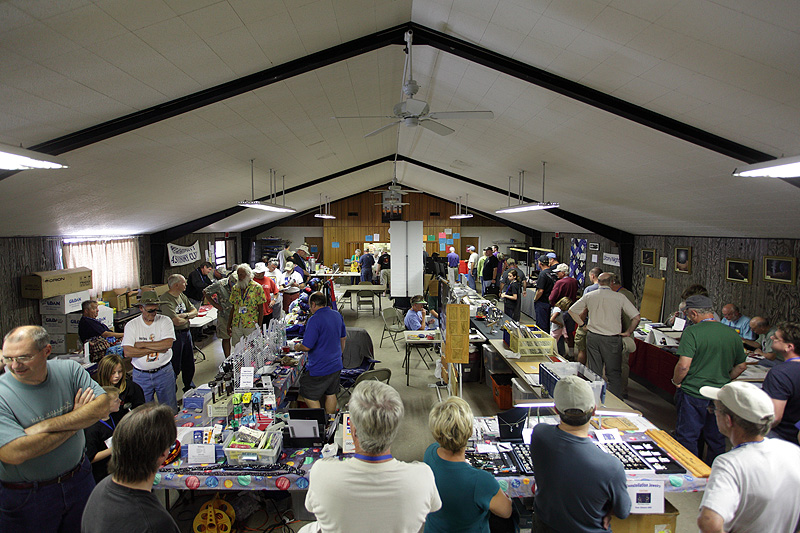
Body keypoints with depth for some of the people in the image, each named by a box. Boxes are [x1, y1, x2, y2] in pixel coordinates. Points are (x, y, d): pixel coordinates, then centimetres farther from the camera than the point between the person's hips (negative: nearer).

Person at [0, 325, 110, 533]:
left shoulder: (68, 370, -9)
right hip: (26, 497, -3)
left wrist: (46, 425, -24)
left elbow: (102, 407, -16)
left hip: (79, 480, 3)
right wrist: (74, 423, -20)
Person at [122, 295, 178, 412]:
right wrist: (156, 348, -14)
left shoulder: (165, 321, -2)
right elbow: (128, 352, -12)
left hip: (164, 372, 0)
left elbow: (168, 344, -16)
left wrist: (142, 344, -13)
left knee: (170, 409, 7)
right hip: (141, 375, 1)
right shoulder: (131, 325, -1)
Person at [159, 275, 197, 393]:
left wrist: (185, 314, -11)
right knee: (175, 367, 1)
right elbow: (176, 321, -26)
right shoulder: (166, 300, -19)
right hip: (175, 335, -8)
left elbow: (194, 311, 10)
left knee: (189, 364, 19)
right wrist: (188, 318, -5)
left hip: (187, 333, 8)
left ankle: (189, 388, 35)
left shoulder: (182, 296, 8)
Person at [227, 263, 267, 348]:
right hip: (236, 325, 4)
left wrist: (259, 326, -10)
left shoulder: (257, 287, -5)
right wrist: (229, 325, 9)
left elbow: (261, 309, -5)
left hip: (251, 325, -4)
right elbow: (233, 308, 13)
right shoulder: (235, 288, 8)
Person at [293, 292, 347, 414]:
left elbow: (307, 347, -23)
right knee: (331, 394, 19)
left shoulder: (314, 320, -22)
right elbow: (343, 338, 16)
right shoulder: (337, 315, 3)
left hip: (319, 369, -8)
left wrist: (297, 347, -1)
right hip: (336, 365, 8)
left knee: (310, 397, 8)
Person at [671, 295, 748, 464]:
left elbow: (683, 365, -22)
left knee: (687, 438, 8)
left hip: (693, 394, -6)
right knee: (717, 440, 18)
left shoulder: (692, 332, -16)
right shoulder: (733, 334, 3)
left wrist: (676, 381, -5)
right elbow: (741, 366, 13)